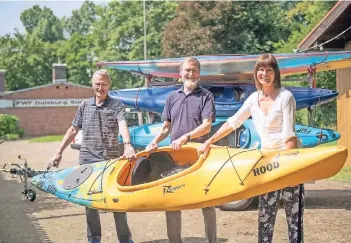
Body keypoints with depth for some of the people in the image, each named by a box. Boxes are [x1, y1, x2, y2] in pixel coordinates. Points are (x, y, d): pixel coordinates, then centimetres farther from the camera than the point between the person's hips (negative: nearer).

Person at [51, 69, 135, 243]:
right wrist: (59, 152, 11)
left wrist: (127, 144, -39)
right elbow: (73, 130, 15)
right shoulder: (85, 106, 11)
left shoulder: (116, 105, -1)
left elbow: (123, 125, -20)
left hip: (111, 160, -3)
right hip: (87, 159, 3)